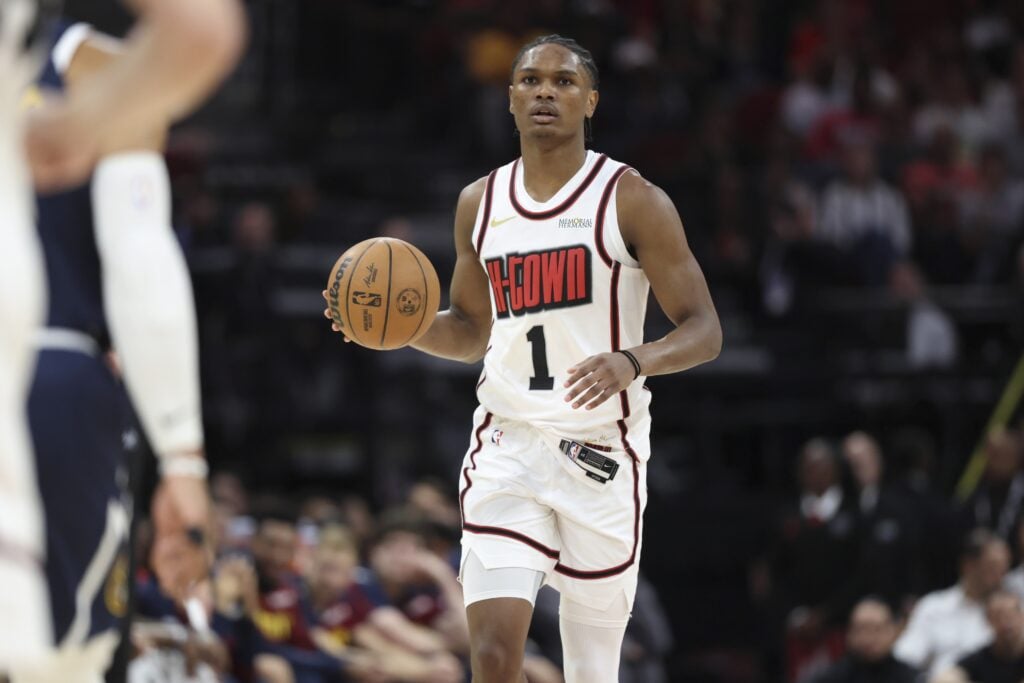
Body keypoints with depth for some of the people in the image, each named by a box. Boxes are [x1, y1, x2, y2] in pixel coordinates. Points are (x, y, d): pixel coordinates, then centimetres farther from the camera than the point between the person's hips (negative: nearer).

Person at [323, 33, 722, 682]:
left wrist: (630, 362, -26)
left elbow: (704, 331, -6)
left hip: (600, 451, -3)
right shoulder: (480, 203, 11)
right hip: (507, 445, 3)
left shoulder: (632, 200, -4)